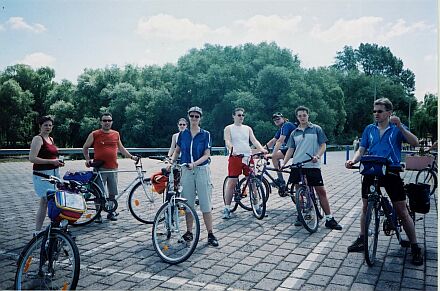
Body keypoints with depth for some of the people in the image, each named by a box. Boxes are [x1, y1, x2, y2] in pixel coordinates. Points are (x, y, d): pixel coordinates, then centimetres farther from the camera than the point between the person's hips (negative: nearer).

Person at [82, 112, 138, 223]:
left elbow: (121, 148, 23)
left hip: (113, 169, 3)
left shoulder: (116, 134, 11)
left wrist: (131, 156, 17)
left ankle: (111, 212, 23)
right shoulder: (94, 134, 1)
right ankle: (98, 214, 14)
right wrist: (87, 159, 0)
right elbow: (85, 148, 12)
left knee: (112, 193, 9)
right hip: (99, 168, -3)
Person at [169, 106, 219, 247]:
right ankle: (189, 232, 20)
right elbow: (177, 151, 15)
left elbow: (206, 155, -6)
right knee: (188, 203, 8)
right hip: (186, 171, 3)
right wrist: (171, 162, -2)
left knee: (206, 203, -2)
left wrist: (195, 163, -21)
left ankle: (210, 234, 5)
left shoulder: (205, 134, -1)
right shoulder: (182, 134, 7)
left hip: (202, 170, -2)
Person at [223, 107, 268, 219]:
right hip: (235, 157, -3)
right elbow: (227, 141, -8)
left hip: (248, 157, 3)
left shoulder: (248, 128, 17)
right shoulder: (229, 128, 6)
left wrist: (262, 149, -14)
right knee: (232, 182, -4)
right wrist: (233, 150, -30)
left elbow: (254, 141, 6)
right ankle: (227, 208, 3)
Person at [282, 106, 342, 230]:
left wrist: (317, 156, -18)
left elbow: (323, 145, 1)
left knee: (321, 191, -3)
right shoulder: (294, 133, 12)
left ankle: (329, 219, 3)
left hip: (313, 166, -2)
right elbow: (290, 149, 10)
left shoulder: (316, 129, 4)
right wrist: (283, 164, -2)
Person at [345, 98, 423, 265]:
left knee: (402, 211, 0)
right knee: (366, 207, 10)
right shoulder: (369, 129, 9)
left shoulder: (398, 128, 2)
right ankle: (361, 240, 25)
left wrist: (399, 126, -25)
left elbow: (415, 143, -13)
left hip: (391, 172, -3)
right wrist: (353, 160, -16)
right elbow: (361, 150, 5)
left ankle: (415, 247, 14)